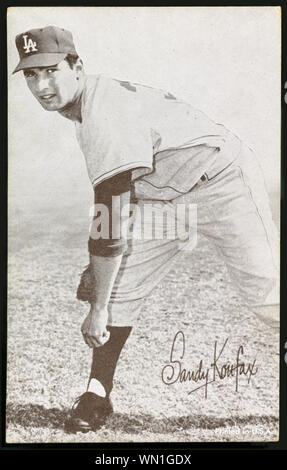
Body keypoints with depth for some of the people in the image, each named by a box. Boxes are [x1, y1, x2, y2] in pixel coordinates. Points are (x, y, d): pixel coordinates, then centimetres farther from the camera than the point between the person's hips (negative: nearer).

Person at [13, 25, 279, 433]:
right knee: (120, 287, -1)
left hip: (222, 181, -8)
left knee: (266, 292, -10)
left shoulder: (105, 113, -28)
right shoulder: (82, 104, 2)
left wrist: (98, 309, -25)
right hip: (164, 196, 9)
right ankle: (98, 394, 10)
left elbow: (111, 219, -30)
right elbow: (112, 203, 11)